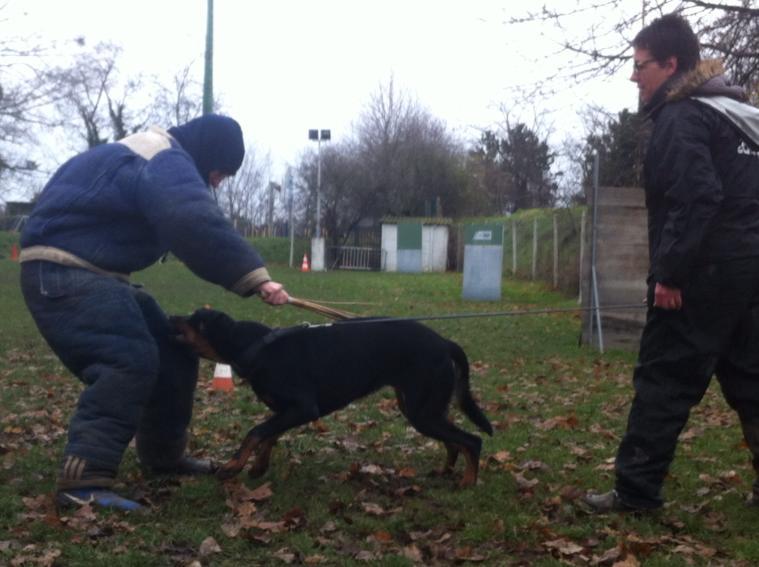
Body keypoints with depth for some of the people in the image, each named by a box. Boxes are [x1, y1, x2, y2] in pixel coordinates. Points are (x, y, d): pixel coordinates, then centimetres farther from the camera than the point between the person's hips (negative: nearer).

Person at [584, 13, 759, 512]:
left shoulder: (682, 117, -11)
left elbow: (697, 198, -23)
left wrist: (670, 272, -21)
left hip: (704, 274, -9)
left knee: (664, 381, -3)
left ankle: (637, 490, 2)